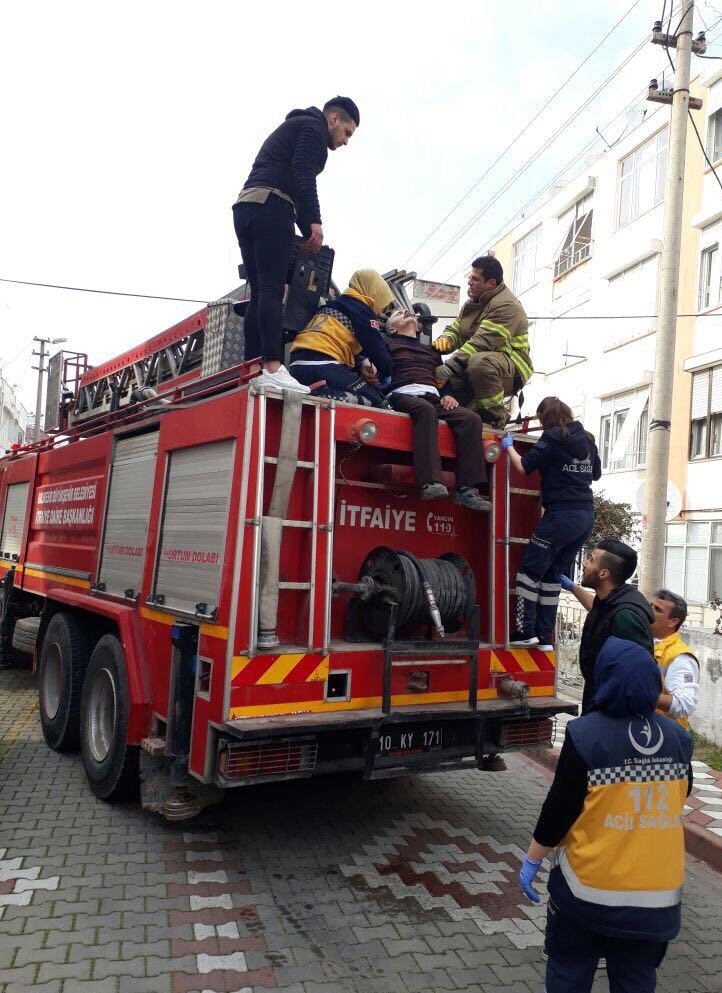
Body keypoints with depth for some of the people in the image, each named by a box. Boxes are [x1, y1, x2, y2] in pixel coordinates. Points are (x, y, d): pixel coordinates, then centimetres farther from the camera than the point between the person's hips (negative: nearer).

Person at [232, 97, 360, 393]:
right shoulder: (314, 126, 7)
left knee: (259, 293, 4)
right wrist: (314, 221, -17)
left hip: (244, 208, 9)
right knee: (272, 290, -16)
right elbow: (302, 173, -11)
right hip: (270, 206, -9)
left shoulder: (291, 127, 36)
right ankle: (272, 368, -24)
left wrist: (307, 233, 25)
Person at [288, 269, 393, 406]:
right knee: (374, 399, -5)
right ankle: (322, 395, -27)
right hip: (320, 366, -9)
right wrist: (388, 374, 21)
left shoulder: (338, 305, 32)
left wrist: (362, 364, 11)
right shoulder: (361, 308, 4)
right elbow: (378, 350, 2)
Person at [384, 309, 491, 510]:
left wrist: (449, 396, 8)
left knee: (470, 418, -22)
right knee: (426, 409, -40)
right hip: (404, 395, -5)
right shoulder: (388, 344, 22)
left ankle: (466, 488, -30)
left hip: (433, 398, 5)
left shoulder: (431, 350, 35)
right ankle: (430, 483, -51)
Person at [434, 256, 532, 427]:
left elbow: (482, 342, -26)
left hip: (511, 371, -9)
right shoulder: (473, 302, 15)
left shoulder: (506, 305, -16)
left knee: (479, 362, -40)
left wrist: (448, 369, -32)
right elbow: (454, 330, 15)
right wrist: (444, 340, -12)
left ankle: (494, 415, -22)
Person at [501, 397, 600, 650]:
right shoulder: (587, 440, 15)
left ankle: (526, 631, -2)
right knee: (553, 573, 12)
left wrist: (509, 446, 6)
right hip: (586, 517, 7)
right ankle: (545, 637, 11)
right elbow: (596, 473, 26)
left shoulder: (553, 438, -6)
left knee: (531, 569, 1)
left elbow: (524, 466, -11)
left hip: (562, 515, -7)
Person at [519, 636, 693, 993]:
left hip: (591, 886, -3)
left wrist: (532, 861, 0)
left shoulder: (585, 735, -18)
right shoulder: (678, 737, -5)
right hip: (658, 890, 4)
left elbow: (559, 808, -13)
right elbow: (680, 796, 11)